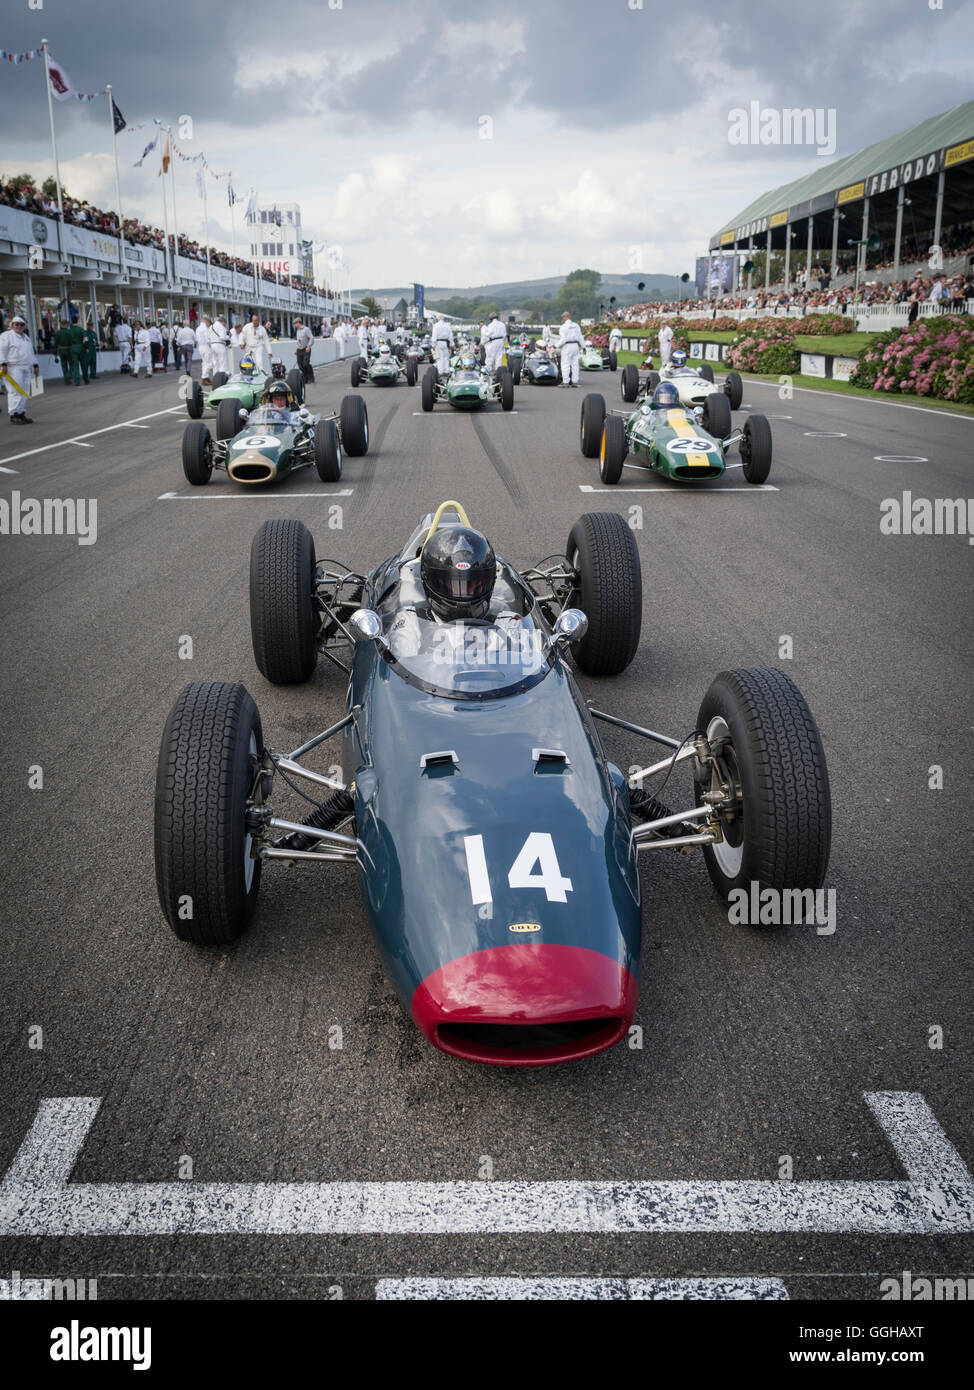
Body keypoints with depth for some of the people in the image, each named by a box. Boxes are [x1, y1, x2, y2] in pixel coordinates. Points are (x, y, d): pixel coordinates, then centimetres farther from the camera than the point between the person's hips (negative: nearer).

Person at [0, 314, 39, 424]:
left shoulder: (25, 337, 23)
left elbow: (31, 352, 30)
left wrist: (35, 365, 23)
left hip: (26, 369, 8)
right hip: (13, 369, -7)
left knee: (24, 392, 4)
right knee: (15, 391, -13)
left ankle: (21, 413, 8)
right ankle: (14, 415, -14)